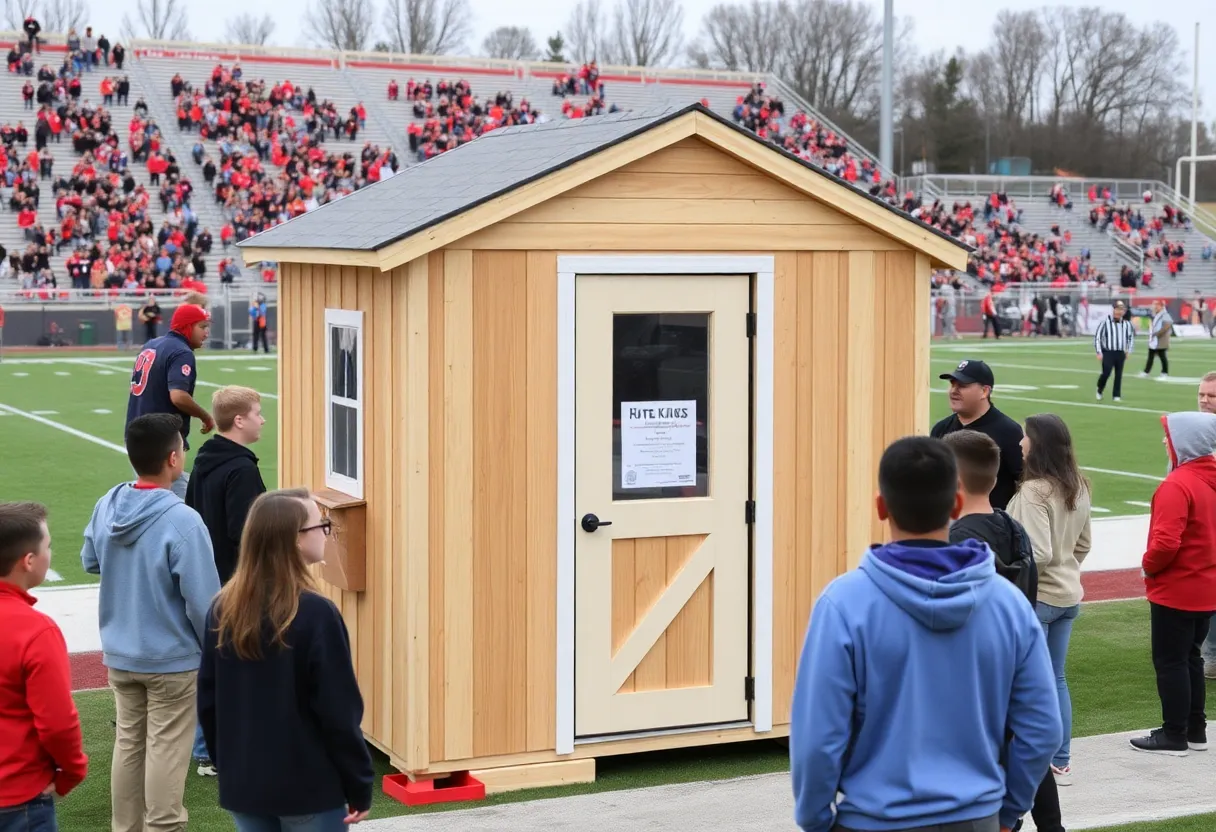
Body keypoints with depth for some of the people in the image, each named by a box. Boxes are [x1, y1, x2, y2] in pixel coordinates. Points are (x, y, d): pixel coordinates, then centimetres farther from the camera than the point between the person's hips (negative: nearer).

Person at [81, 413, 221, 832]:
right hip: (172, 660, -6)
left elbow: (90, 562, 14)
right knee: (166, 751, 4)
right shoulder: (182, 521, -24)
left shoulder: (106, 506, -5)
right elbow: (202, 601, -21)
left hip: (119, 656, 6)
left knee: (128, 743, 17)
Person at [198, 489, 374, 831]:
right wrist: (359, 786, -6)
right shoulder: (315, 614, -17)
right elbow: (339, 711, -15)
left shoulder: (223, 610, 1)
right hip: (310, 788, -5)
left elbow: (207, 701, 8)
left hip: (244, 784, 5)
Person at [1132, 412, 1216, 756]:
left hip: (1175, 591, -8)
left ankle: (1174, 736, 8)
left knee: (1169, 661, 2)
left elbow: (1166, 542, -27)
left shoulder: (1177, 485, -22)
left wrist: (1149, 566, -10)